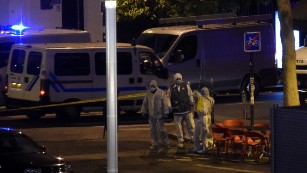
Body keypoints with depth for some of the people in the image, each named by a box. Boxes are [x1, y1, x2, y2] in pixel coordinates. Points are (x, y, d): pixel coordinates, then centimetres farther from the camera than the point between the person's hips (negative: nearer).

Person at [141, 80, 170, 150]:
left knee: (161, 129, -4)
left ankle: (166, 143, 8)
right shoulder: (148, 94, 9)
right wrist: (144, 112, 14)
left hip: (159, 115, -5)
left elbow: (165, 103, -8)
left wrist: (165, 113, -11)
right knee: (153, 130, 7)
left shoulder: (161, 93, -5)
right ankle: (154, 144, 13)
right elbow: (145, 103, 17)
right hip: (151, 115, 5)